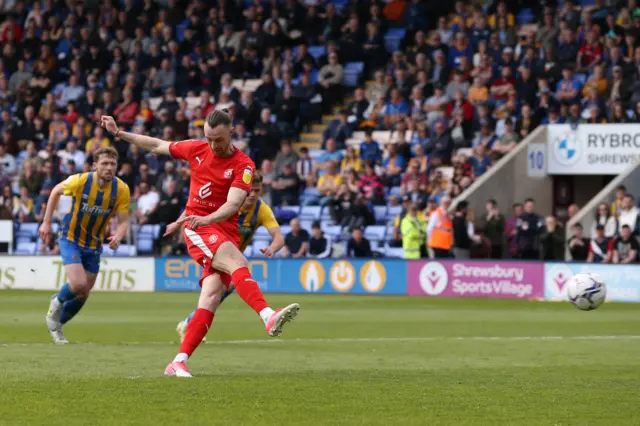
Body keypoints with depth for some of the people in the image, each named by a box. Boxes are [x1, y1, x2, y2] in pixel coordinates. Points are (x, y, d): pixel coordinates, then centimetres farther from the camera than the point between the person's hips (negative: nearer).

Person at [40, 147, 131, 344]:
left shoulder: (121, 189, -16)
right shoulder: (80, 181, -22)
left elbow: (123, 221, -13)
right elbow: (56, 191, -2)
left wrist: (118, 237, -36)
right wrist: (46, 222, -2)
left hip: (94, 245, 4)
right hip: (70, 239, -4)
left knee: (83, 294, 9)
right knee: (78, 285, -22)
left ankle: (56, 324, 34)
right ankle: (57, 303, 12)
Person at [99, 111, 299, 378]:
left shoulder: (243, 165, -3)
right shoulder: (197, 149, 6)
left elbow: (233, 204, -17)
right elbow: (157, 146, 22)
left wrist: (207, 218, -35)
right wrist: (118, 132, 25)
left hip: (226, 232, 1)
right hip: (197, 228, -1)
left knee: (212, 295, -14)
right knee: (238, 263, -28)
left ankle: (179, 362, -13)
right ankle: (268, 316, -49)